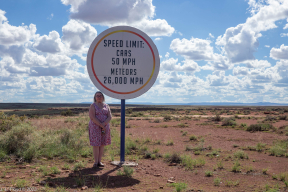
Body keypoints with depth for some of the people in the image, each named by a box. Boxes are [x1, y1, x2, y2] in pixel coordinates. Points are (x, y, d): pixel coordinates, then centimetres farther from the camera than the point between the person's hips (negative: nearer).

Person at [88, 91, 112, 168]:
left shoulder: (106, 106, 9)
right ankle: (96, 162, 3)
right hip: (95, 127, -4)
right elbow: (92, 117, -14)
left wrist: (104, 124, -17)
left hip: (105, 127, 4)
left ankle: (99, 161, 11)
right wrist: (101, 125, -18)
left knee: (102, 144, 5)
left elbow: (110, 117, 0)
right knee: (96, 144, -4)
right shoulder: (93, 106, -2)